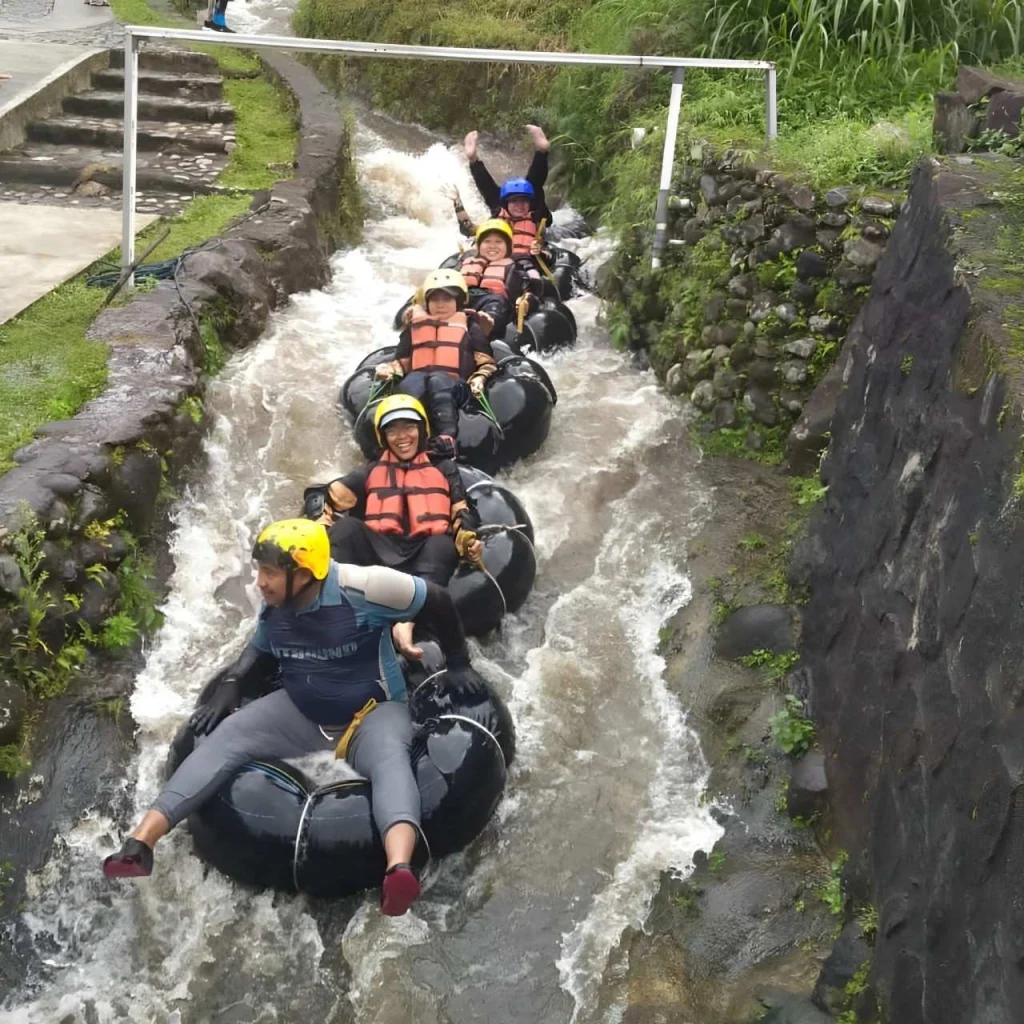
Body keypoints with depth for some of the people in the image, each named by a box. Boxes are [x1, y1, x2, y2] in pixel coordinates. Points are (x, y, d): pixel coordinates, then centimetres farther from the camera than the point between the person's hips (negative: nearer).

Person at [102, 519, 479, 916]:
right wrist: (231, 682, 0)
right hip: (301, 714, 5)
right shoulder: (274, 606, -4)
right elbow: (263, 649, 19)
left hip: (372, 712, -5)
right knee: (229, 733, -20)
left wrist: (459, 664, -1)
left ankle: (399, 869, -66)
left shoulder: (361, 587, -23)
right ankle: (142, 840, -31)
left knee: (389, 757, -39)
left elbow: (437, 603, -12)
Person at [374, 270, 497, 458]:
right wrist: (390, 369, 8)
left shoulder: (470, 326, 27)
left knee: (437, 380, -39)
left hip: (455, 385, -2)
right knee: (412, 382, -37)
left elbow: (486, 363, 19)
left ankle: (447, 439, -61)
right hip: (418, 380, 2)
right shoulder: (415, 326, 33)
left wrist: (479, 379, -3)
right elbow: (402, 362, 31)